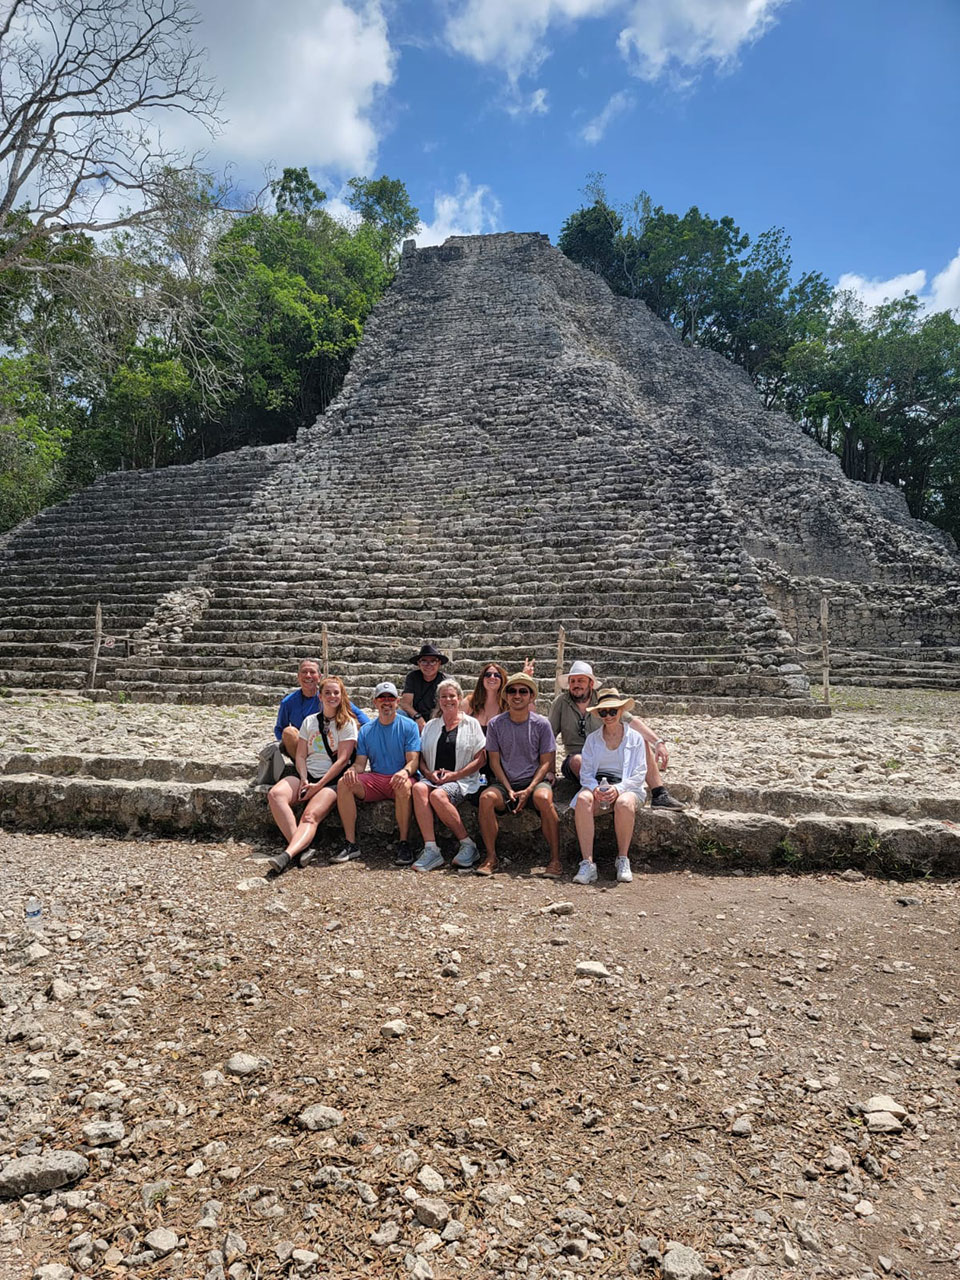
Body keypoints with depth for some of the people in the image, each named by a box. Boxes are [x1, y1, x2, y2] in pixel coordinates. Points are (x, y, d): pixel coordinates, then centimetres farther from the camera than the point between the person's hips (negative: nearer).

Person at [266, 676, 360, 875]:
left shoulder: (347, 723, 2)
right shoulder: (310, 721, 17)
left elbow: (342, 760, -7)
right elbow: (300, 755, 11)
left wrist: (319, 785, -14)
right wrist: (304, 780, -8)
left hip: (333, 780, -5)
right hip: (308, 775, 5)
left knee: (311, 815, -30)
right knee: (275, 794, -25)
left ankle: (287, 855, -49)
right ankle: (302, 847, -33)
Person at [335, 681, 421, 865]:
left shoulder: (408, 726, 2)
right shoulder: (366, 730, 14)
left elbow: (413, 760, -6)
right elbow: (361, 762, 9)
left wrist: (405, 772, -30)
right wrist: (352, 769, -16)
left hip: (399, 778, -4)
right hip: (375, 779, 4)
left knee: (404, 786, -39)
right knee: (344, 783, -23)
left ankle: (404, 843, -26)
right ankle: (351, 844, -18)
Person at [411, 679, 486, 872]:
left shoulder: (471, 724, 9)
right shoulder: (431, 725, 21)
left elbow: (481, 759, 2)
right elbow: (420, 757, 17)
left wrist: (455, 774, -10)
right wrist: (429, 773, -5)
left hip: (462, 781, -3)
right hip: (433, 779, 4)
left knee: (438, 795, -35)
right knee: (419, 788, -32)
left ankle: (468, 845, -20)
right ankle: (431, 850, -37)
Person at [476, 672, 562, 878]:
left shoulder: (541, 724, 1)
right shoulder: (495, 724, 4)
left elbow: (546, 763, 1)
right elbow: (494, 762, 4)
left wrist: (529, 790, -14)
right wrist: (509, 790, -10)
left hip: (535, 781, -1)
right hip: (505, 783, 1)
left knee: (544, 798, -34)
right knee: (486, 797, -30)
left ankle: (555, 859, -22)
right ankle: (490, 857, -18)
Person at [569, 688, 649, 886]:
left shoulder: (635, 738, 9)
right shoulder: (592, 739, 15)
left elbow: (639, 774, 2)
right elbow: (585, 772, 8)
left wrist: (618, 789, -16)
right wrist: (594, 788, -15)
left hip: (627, 786, -1)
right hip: (597, 785, 2)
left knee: (624, 803, -38)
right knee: (583, 799, -34)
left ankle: (623, 860, -19)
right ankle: (587, 863, -35)